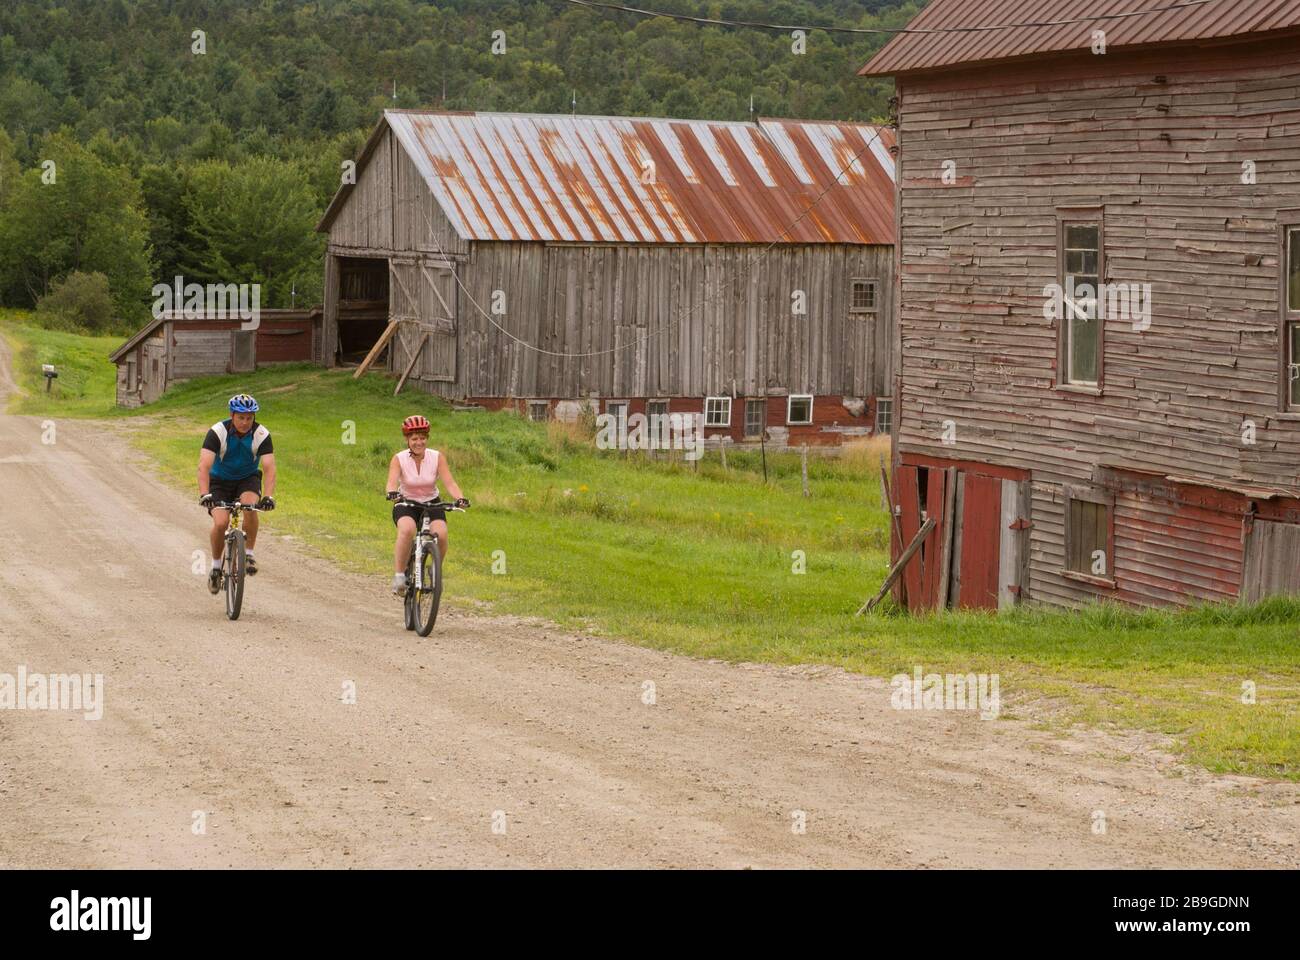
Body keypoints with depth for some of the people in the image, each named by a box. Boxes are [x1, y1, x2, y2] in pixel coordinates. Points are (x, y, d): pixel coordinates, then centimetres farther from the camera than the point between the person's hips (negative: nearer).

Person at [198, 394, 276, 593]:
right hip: (220, 481, -1)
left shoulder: (262, 435, -21)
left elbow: (269, 467, -28)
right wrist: (204, 494, -48)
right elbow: (204, 466, -33)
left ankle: (248, 554, -14)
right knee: (221, 522, -22)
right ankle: (216, 566, 2)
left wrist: (268, 496, -44)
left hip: (248, 479, 1)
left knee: (250, 506, -32)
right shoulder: (218, 432, -25)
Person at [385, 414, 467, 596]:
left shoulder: (437, 458, -10)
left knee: (441, 534, -26)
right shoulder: (399, 459, -12)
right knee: (407, 530, -35)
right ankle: (399, 574, -25)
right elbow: (392, 482, -27)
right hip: (406, 504, -1)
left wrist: (460, 498, -38)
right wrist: (392, 493, -50)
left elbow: (449, 482, -19)